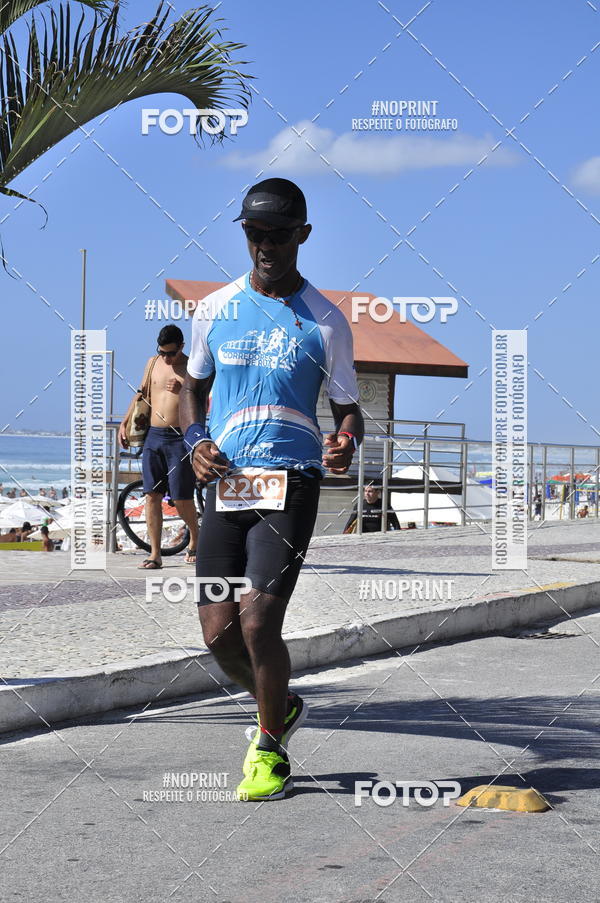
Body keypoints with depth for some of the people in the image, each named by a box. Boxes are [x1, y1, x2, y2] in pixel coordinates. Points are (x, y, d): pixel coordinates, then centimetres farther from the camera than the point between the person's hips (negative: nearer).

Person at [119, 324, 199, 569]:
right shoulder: (153, 363, 12)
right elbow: (142, 394, 23)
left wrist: (182, 391, -23)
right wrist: (124, 423, 18)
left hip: (180, 438, -4)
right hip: (153, 437, 4)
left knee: (181, 498, -5)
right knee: (152, 496, 0)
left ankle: (194, 537, 23)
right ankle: (155, 555, 3)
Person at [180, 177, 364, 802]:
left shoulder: (325, 322, 3)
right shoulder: (215, 310, 9)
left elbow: (347, 407, 10)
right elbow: (194, 384, 22)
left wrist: (347, 440, -14)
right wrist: (195, 440, 2)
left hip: (291, 485, -3)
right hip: (224, 484, 3)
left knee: (258, 620, -13)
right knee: (218, 631, 0)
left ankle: (271, 752, 9)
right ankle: (280, 705, 31)